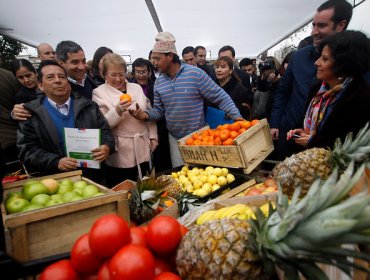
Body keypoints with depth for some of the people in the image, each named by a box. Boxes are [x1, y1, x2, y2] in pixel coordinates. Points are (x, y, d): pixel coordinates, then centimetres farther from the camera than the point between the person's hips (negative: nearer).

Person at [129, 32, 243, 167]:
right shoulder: (159, 82, 3)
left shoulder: (196, 74, -13)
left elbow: (220, 97, -11)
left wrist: (236, 116, -19)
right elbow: (159, 110, 9)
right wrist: (146, 115, -11)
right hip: (174, 138, 4)